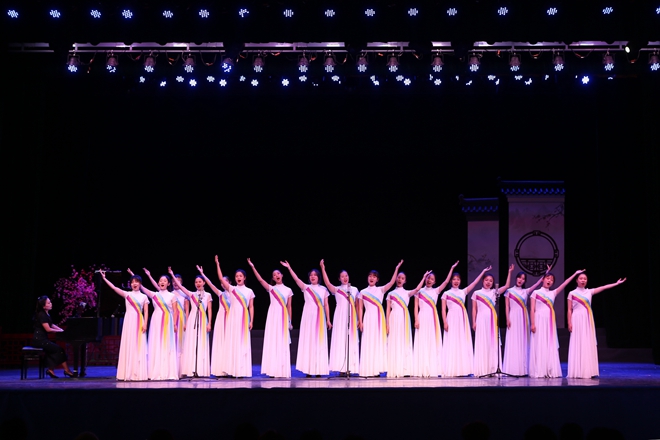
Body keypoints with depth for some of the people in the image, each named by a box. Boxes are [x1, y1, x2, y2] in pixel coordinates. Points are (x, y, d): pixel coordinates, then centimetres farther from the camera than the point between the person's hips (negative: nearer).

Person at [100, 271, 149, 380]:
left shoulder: (144, 297, 8)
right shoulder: (127, 294, 8)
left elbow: (146, 312, 3)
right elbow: (114, 288, 0)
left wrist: (145, 324, -8)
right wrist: (104, 278, -6)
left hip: (139, 322, 0)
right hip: (129, 321, 1)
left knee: (139, 347, -2)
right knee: (128, 345, -1)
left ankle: (139, 373, 0)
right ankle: (128, 373, 3)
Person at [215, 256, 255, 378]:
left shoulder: (249, 291, 8)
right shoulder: (231, 289, 7)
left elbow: (251, 307, 6)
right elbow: (221, 278, -4)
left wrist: (251, 321, -2)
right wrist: (217, 264, -10)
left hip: (244, 319, 0)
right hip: (233, 318, 0)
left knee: (243, 344, 0)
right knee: (232, 343, -1)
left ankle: (242, 370, 4)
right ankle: (233, 370, 2)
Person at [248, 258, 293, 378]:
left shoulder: (288, 290, 10)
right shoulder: (271, 288, 8)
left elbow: (289, 307, 10)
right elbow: (260, 279, -5)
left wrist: (290, 322, 8)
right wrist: (253, 267, -13)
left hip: (283, 317, 0)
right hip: (273, 316, 0)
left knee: (283, 343, 0)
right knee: (272, 342, -3)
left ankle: (282, 371, 4)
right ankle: (273, 370, -1)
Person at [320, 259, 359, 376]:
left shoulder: (354, 289, 12)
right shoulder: (336, 289, 5)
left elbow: (357, 305, 12)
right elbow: (327, 283, -13)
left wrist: (359, 319, 6)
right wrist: (323, 268, -20)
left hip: (351, 317, 2)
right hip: (340, 316, -2)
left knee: (351, 341, 0)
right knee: (340, 340, -5)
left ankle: (349, 368, 3)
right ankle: (341, 368, -4)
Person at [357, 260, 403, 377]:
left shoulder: (380, 290, 9)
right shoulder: (363, 292, 9)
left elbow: (392, 282, -3)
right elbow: (360, 308, 6)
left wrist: (397, 268, -8)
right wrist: (360, 321, -3)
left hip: (379, 318, 1)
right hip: (368, 318, -1)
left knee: (378, 342, -1)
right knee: (368, 343, -4)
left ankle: (376, 370, 2)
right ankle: (368, 371, -4)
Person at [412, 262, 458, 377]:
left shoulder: (436, 291, 10)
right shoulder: (419, 291, 6)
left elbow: (446, 281, 2)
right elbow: (416, 307, 2)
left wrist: (452, 268, 0)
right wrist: (416, 320, -8)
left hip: (432, 319, 2)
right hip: (422, 318, -2)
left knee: (433, 342, 0)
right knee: (422, 343, -2)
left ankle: (433, 369, 1)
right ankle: (422, 370, -2)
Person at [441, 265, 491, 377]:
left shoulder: (463, 292, 11)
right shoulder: (446, 294, 4)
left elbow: (474, 282, 5)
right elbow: (443, 310, 0)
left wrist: (483, 271, 2)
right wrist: (445, 322, -10)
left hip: (462, 319, 3)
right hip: (452, 319, -3)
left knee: (463, 343, 1)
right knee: (452, 343, -5)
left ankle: (463, 369, 2)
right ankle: (451, 370, -5)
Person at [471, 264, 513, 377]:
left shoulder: (494, 292, 11)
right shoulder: (476, 293, 6)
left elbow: (507, 286, 3)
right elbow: (474, 309, 6)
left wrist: (509, 272, 0)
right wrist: (474, 322, -1)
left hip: (492, 319, 2)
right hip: (481, 319, -2)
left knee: (493, 343, -1)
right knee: (482, 344, -3)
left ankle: (492, 369, 1)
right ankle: (482, 370, -2)